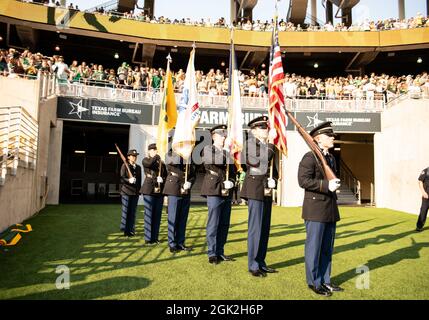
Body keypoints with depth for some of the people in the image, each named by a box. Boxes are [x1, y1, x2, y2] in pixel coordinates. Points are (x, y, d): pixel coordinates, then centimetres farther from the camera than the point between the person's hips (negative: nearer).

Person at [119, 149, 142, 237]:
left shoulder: (138, 167, 14)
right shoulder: (124, 166, 1)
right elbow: (122, 178, -8)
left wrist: (139, 190, 13)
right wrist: (129, 180, -26)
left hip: (135, 192, 4)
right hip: (126, 192, -4)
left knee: (133, 212, 6)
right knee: (126, 211, -1)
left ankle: (131, 230, 13)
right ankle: (125, 230, 7)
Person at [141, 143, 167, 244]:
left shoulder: (162, 163, 15)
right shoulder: (145, 160, 2)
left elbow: (166, 175, 15)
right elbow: (150, 163, -22)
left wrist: (162, 179, -7)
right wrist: (157, 156, -8)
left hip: (159, 191, 5)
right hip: (149, 191, -4)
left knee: (157, 215, 7)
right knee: (149, 215, -1)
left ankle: (155, 237, 17)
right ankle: (148, 238, 7)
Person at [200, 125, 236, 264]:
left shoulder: (228, 152, 19)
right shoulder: (207, 149, 3)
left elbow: (233, 171, 18)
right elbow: (215, 162, -17)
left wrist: (231, 182, -1)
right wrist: (225, 152, -8)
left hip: (227, 192, 6)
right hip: (214, 191, -6)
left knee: (224, 224, 8)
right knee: (213, 224, -3)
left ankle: (220, 252, 18)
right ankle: (212, 253, 7)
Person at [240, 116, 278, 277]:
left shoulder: (267, 145, 16)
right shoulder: (251, 144, -6)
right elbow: (264, 158, -19)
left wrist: (272, 180, 4)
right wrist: (271, 141, -11)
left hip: (266, 191, 8)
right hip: (255, 190, -8)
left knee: (265, 228, 11)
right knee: (256, 228, -4)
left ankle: (261, 262, 22)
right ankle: (253, 265, 6)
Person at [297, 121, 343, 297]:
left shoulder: (331, 158, 17)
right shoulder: (309, 157, -10)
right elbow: (303, 180, -20)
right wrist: (326, 185, -23)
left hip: (331, 210, 8)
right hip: (316, 210, -8)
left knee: (327, 248, 13)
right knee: (314, 247, 2)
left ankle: (325, 280, 25)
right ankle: (314, 282, 14)